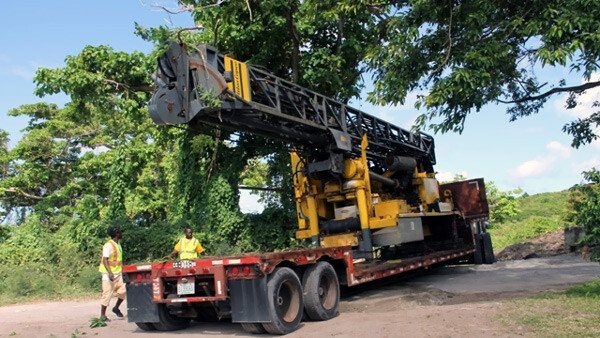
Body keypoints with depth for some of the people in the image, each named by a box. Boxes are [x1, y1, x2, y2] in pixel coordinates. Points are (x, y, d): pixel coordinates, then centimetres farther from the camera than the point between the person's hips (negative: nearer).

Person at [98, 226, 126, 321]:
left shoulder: (118, 245, 13)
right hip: (109, 274, -8)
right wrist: (110, 273, -29)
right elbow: (104, 260, -21)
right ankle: (102, 315, 9)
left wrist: (122, 270, 20)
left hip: (118, 274, 8)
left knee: (123, 290, 0)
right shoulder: (108, 245, -14)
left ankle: (116, 308, 19)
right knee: (107, 294, -3)